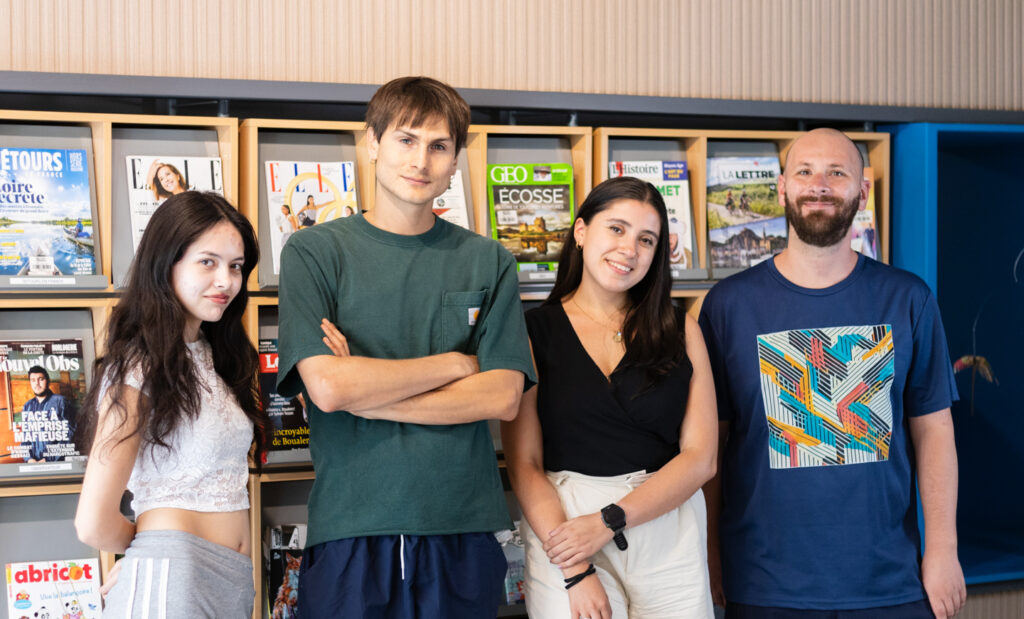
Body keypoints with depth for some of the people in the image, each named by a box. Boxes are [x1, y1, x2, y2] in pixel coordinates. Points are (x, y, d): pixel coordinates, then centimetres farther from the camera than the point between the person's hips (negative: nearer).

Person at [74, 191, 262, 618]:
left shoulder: (215, 356, 11)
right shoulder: (138, 370, -13)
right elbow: (94, 525, -15)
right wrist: (159, 545, 1)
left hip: (234, 581, 8)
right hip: (171, 582, -7)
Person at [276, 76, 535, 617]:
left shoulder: (489, 263, 6)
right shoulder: (314, 251, 0)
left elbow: (503, 396, -4)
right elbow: (327, 386, -13)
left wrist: (364, 397, -10)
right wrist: (455, 363, -5)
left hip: (463, 531, 2)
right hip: (350, 531, -2)